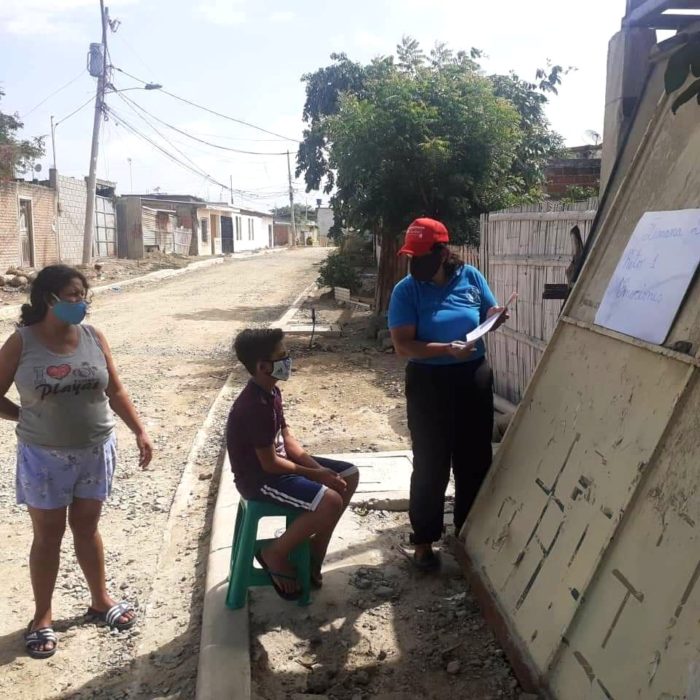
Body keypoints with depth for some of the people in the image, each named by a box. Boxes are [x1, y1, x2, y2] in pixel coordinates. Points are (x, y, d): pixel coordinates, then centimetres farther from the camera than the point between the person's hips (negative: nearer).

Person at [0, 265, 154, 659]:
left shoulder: (93, 337, -4)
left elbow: (115, 391, 3)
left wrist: (140, 431, -1)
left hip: (95, 452, 3)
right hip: (44, 457, -2)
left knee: (87, 528, 17)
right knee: (48, 535, 10)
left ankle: (101, 600, 34)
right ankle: (43, 616, 27)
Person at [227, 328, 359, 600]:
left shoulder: (271, 392, 3)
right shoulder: (255, 406, -27)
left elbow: (287, 439, 8)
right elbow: (269, 464, -23)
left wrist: (320, 469, -5)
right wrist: (315, 474, -13)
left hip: (278, 460, 10)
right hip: (258, 477, -10)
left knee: (349, 475, 7)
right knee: (330, 501, -28)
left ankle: (314, 552, 14)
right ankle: (275, 554, -6)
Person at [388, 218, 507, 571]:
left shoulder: (470, 277, -2)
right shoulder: (406, 290, -11)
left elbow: (491, 315, 11)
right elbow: (402, 345, -17)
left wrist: (497, 317, -13)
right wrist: (447, 349, -29)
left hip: (474, 378, 4)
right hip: (429, 383, -3)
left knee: (475, 459, 14)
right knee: (431, 465, 3)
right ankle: (424, 540, 19)